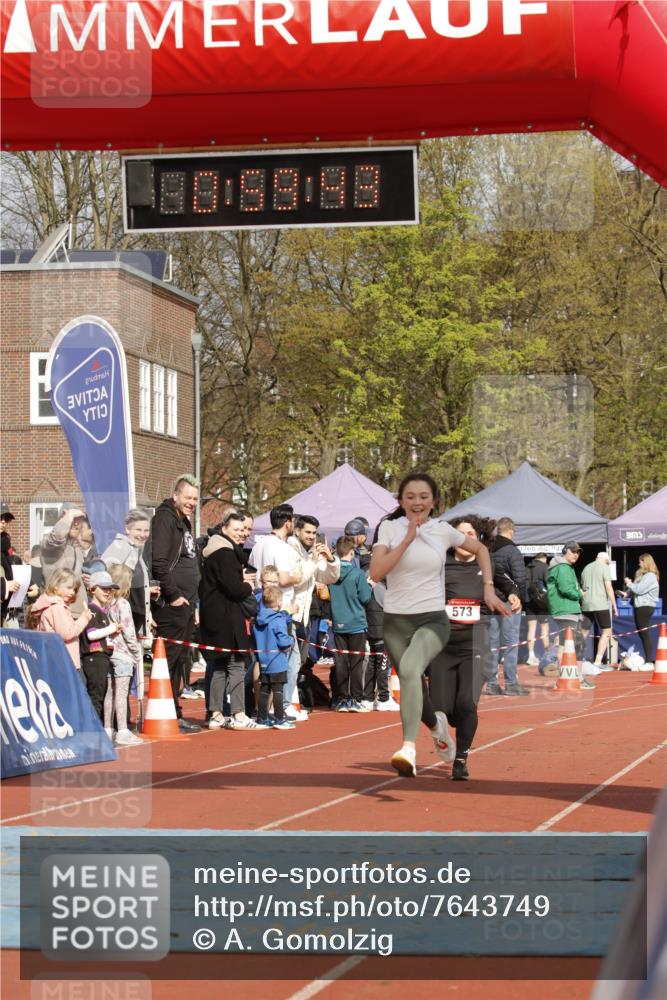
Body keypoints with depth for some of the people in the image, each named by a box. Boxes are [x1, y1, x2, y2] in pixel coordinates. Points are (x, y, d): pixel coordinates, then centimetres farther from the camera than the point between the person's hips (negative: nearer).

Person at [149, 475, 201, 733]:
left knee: (178, 661, 13)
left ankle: (174, 715, 19)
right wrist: (174, 595, -18)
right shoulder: (165, 519, -11)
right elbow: (158, 562, -22)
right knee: (168, 659, -9)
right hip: (170, 605, -10)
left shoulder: (184, 523, 20)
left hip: (185, 604, 10)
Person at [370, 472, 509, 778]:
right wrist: (407, 539, -16)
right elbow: (376, 572, -13)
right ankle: (435, 725, 47)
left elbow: (480, 549, 20)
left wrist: (488, 589, 12)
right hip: (396, 621, 2)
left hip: (433, 620, -2)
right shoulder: (389, 528, 0)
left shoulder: (443, 531, 2)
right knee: (411, 685, 11)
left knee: (410, 667, -31)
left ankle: (409, 748, -41)